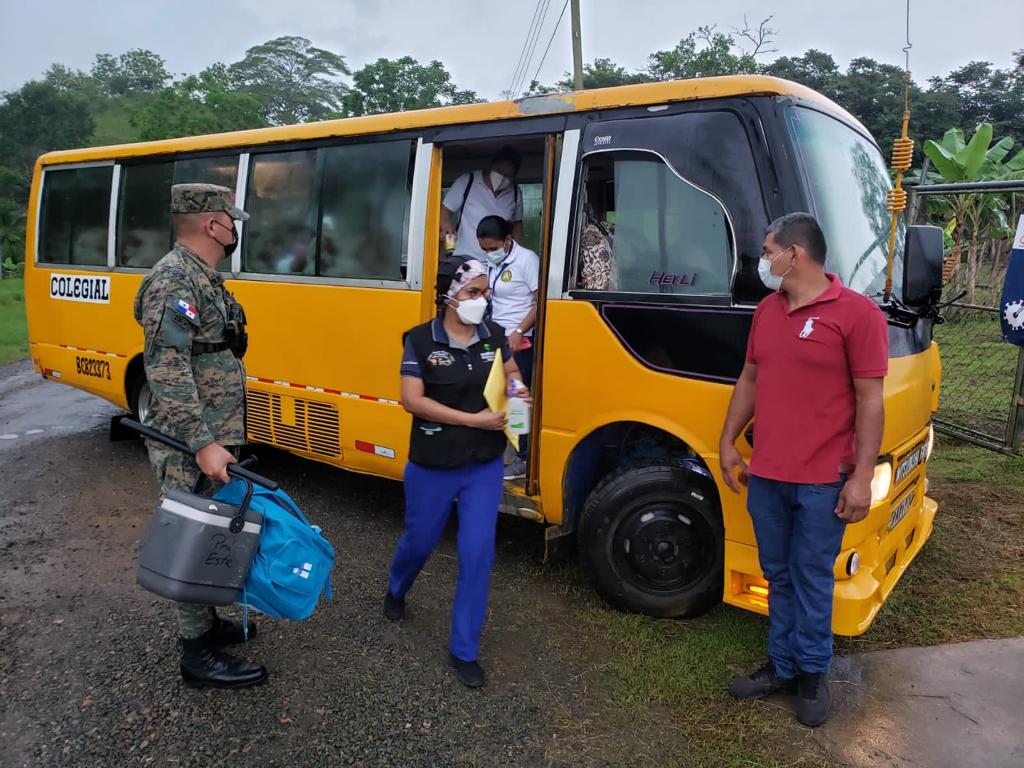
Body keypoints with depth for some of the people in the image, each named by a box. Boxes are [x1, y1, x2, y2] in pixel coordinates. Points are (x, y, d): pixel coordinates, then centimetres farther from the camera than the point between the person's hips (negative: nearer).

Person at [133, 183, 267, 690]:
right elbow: (167, 370, -26)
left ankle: (204, 623, 34)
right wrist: (202, 443, -30)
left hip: (212, 438, 10)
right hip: (190, 446, -10)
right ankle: (198, 656, 11)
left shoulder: (203, 277, 14)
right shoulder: (174, 279, -18)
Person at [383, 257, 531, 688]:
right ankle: (396, 592, 54)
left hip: (484, 467, 3)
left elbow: (511, 372, 17)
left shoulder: (494, 335, 0)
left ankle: (464, 651, 15)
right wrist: (473, 419, -23)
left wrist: (517, 388, -8)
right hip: (432, 467, -2)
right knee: (419, 541, 17)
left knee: (477, 555, 0)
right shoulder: (421, 340, -11)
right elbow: (412, 400, -17)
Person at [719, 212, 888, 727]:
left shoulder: (856, 313, -11)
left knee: (812, 580, 8)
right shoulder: (766, 310, 9)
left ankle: (813, 672, 28)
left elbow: (869, 399, -11)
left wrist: (862, 477, -13)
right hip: (765, 475, 6)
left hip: (822, 482, -5)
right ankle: (782, 666, 31)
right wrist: (728, 443, 14)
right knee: (779, 577, 16)